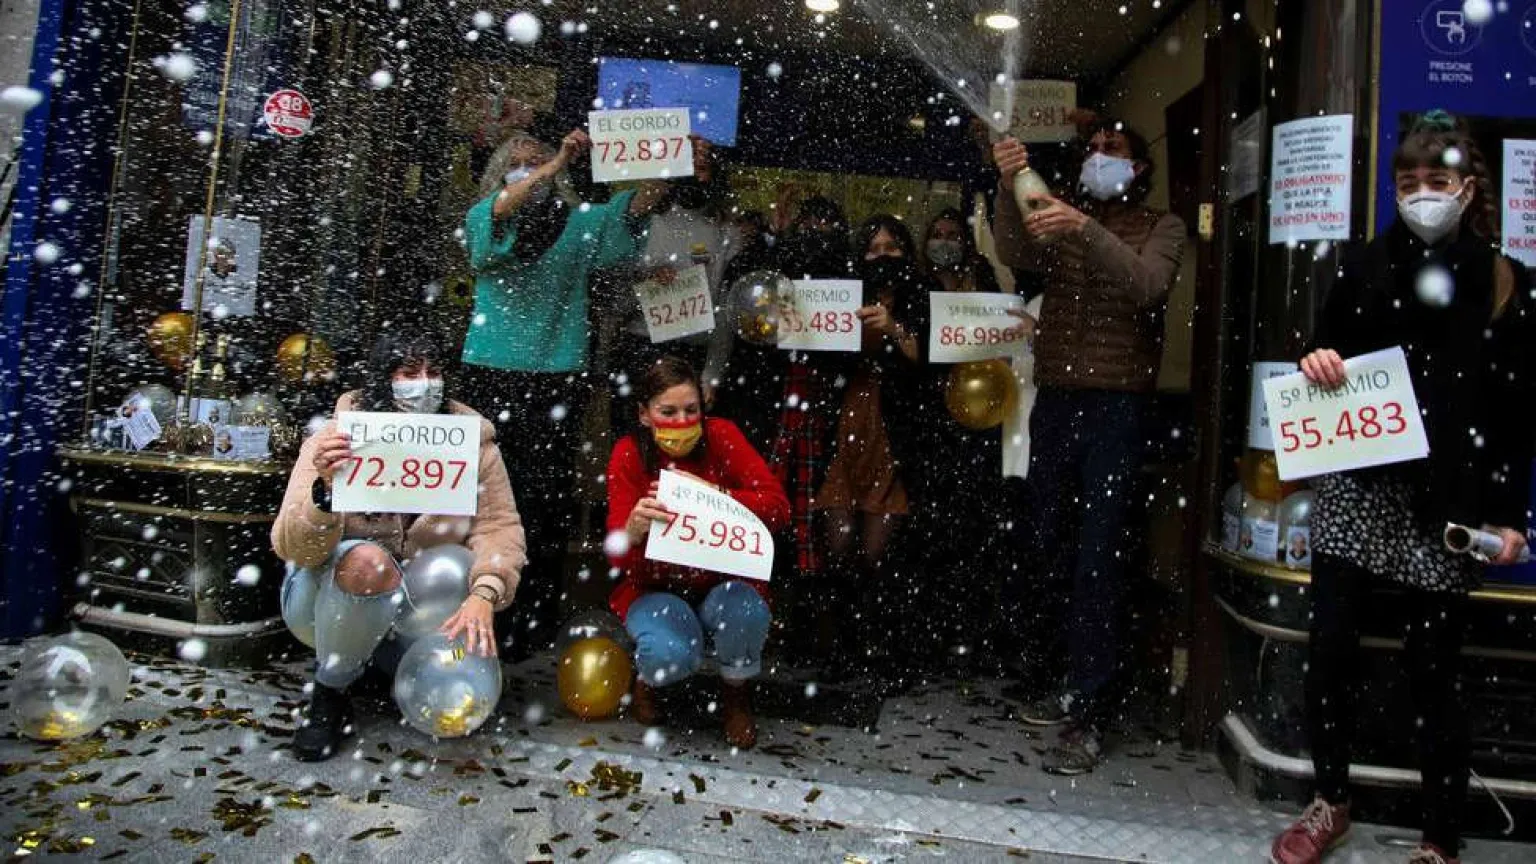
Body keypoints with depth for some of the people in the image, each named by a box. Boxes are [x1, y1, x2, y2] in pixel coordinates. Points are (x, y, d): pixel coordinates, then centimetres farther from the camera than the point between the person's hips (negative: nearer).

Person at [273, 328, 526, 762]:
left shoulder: (472, 439, -10)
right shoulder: (336, 440, -15)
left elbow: (500, 527, -16)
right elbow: (292, 547, -22)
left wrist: (483, 595, -35)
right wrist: (324, 490, -43)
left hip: (419, 606, 3)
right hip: (328, 605, -2)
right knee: (366, 560, -35)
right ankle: (329, 694, -9)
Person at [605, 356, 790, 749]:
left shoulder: (721, 436, -10)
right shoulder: (629, 454, -10)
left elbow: (778, 506, -18)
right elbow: (618, 555, -16)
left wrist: (712, 494, -33)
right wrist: (633, 529, -41)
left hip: (722, 582, 1)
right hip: (655, 587, -1)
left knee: (746, 611, -33)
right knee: (672, 654, -32)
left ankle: (736, 695, 3)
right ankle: (646, 679, 10)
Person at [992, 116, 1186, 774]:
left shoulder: (1160, 227, 9)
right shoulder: (1058, 218, 17)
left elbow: (1147, 287, -13)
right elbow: (1015, 257, -5)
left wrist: (1086, 231, -27)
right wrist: (1010, 188, -21)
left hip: (1117, 403, -4)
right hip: (1054, 397, 4)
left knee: (1098, 555, -7)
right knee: (1044, 544, 6)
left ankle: (1088, 713, -2)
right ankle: (1077, 678, 22)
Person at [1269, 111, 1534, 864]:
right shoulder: (1365, 267, 10)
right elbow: (1328, 359, 17)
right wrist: (1317, 364, -7)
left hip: (1447, 503, -2)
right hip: (1356, 488, 2)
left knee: (1433, 670, 3)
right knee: (1330, 648, 1)